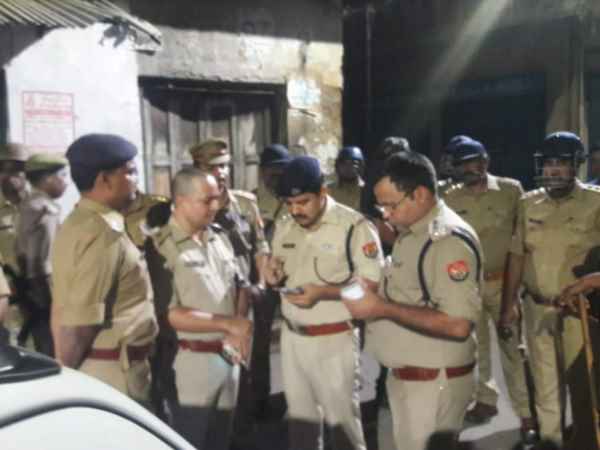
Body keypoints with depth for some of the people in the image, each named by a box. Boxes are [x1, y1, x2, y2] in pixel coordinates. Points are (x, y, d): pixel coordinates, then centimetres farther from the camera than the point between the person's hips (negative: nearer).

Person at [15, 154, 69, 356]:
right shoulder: (45, 210, -17)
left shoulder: (29, 205, 12)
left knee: (45, 358, 17)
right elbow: (43, 264, -21)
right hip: (48, 300, -10)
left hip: (36, 299, 10)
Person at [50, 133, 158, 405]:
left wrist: (65, 372, 19)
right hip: (113, 370, -9)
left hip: (89, 367, 9)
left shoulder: (75, 224, 10)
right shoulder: (104, 235, -21)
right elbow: (80, 322, -24)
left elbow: (65, 309, 14)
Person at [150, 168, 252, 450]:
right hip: (191, 361, -7)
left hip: (229, 358, 7)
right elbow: (170, 314, -18)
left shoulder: (220, 238, 9)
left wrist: (237, 332, -2)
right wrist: (226, 323, -14)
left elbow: (239, 287, 16)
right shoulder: (163, 247, -14)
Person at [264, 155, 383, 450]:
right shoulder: (283, 227, 5)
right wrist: (274, 276, -8)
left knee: (341, 419, 7)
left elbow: (372, 285, -16)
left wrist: (322, 292, -27)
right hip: (291, 337, 6)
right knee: (300, 416, 19)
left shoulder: (355, 227, -15)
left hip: (333, 340, -6)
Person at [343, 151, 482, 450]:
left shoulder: (450, 240, -21)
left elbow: (458, 325, -29)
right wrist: (374, 289, 2)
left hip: (433, 383, -9)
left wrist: (382, 308, -26)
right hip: (403, 376, 9)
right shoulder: (411, 233, 10)